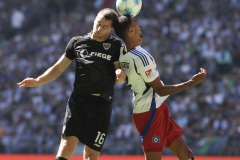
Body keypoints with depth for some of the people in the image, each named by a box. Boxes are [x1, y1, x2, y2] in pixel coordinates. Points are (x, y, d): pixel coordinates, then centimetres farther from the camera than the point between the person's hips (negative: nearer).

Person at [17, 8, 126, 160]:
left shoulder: (116, 45, 8)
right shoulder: (77, 42, 11)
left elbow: (119, 78, 6)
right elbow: (58, 69, 16)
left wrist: (121, 74, -17)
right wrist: (37, 81, 3)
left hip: (102, 103, -1)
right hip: (78, 98, 1)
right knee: (68, 142, -17)